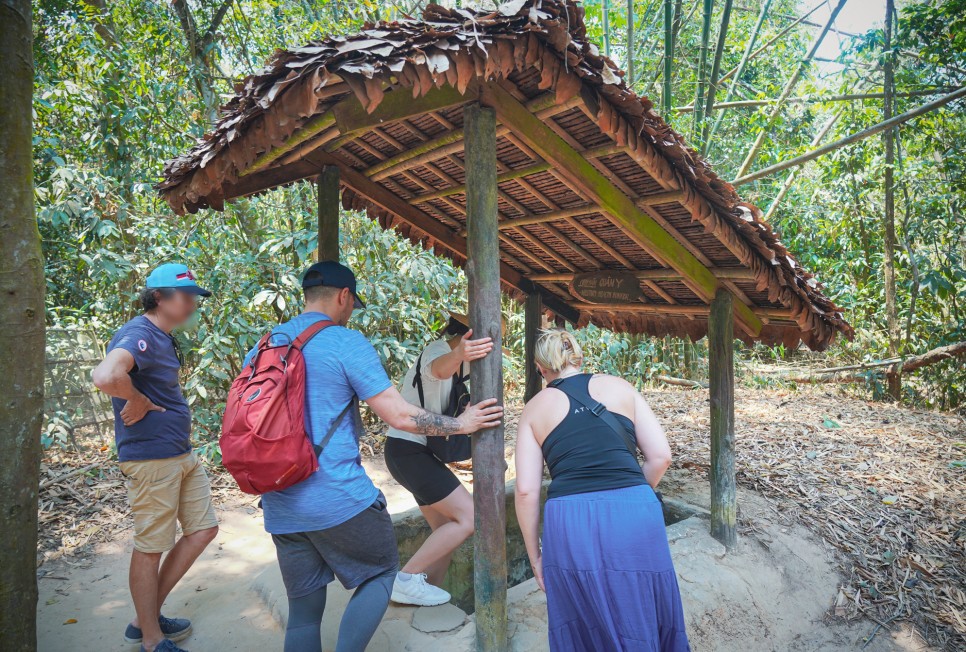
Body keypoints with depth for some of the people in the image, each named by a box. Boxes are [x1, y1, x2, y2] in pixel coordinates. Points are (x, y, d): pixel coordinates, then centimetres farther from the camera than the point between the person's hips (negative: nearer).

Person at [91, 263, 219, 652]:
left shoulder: (164, 338, 12)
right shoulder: (139, 335, -18)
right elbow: (105, 377, -39)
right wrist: (137, 401, -22)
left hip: (182, 453, 10)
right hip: (151, 457, -10)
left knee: (203, 529, 15)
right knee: (151, 547, 5)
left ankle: (147, 617, 28)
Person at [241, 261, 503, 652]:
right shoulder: (346, 343, -11)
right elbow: (400, 417, -13)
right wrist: (462, 424, -1)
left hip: (281, 509, 7)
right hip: (340, 500, -6)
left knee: (303, 609, 17)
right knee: (381, 572, 18)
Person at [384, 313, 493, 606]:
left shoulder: (456, 357, 13)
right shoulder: (438, 350, -17)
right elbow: (440, 369, -43)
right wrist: (458, 355, -65)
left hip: (417, 451, 10)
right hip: (408, 450, -10)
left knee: (447, 529, 11)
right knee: (469, 518, -12)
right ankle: (406, 580, -6)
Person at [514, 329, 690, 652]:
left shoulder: (534, 409, 10)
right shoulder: (619, 386, 12)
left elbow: (526, 490, 3)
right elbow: (660, 456, 7)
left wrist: (535, 556, 13)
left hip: (570, 526, 0)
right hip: (634, 515, 1)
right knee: (642, 622, 19)